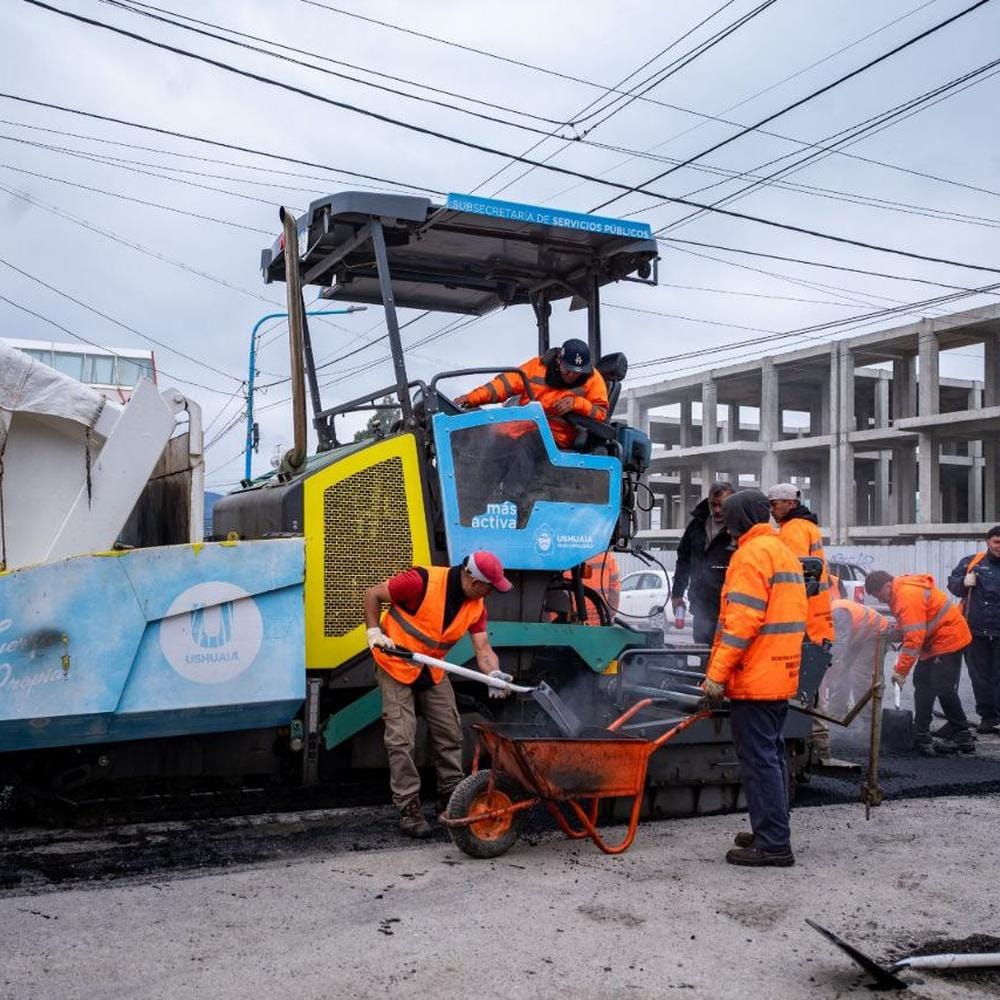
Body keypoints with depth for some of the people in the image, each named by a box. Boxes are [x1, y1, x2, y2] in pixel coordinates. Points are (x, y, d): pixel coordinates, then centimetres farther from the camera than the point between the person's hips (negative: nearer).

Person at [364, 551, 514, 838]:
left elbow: (482, 647, -10)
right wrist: (374, 632, -24)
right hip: (396, 665, -6)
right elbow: (373, 594, -16)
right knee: (402, 739, -7)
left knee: (449, 734, 7)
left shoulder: (476, 605, -6)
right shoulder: (423, 580, -26)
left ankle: (451, 798, 20)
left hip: (433, 671, 6)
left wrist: (494, 673, -30)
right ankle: (408, 808, 1)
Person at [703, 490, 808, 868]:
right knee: (771, 755, 17)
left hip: (754, 678, -10)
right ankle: (771, 833, 25)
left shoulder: (751, 554, -13)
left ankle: (773, 844, -4)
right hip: (781, 677, 10)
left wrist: (717, 673, -19)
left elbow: (743, 620, -21)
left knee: (758, 759, -6)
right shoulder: (784, 552, 18)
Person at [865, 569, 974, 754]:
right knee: (922, 684, 8)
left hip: (948, 639, -11)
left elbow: (914, 639, -28)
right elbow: (909, 626, 18)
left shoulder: (908, 596, -26)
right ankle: (921, 737, 11)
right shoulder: (900, 591, 5)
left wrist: (901, 671, -24)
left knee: (944, 689, -10)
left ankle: (962, 738, 0)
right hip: (933, 641, 11)